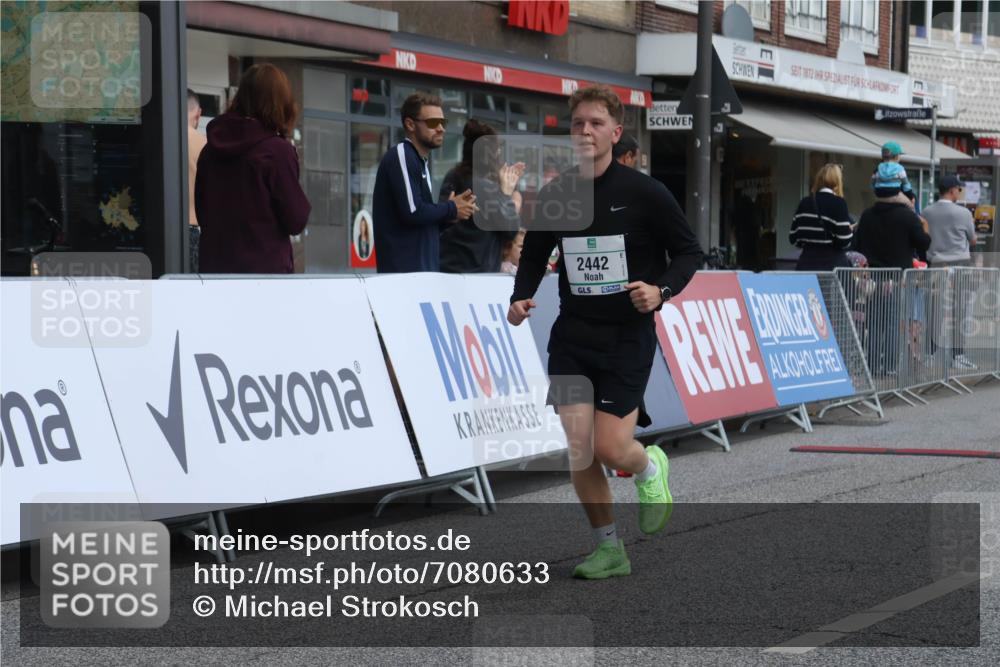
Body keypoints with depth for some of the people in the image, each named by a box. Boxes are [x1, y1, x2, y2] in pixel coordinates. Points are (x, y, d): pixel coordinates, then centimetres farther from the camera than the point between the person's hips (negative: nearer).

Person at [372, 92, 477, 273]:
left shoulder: (420, 162, 19)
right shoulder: (401, 155, -8)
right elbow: (412, 211, -20)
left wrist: (448, 215, 2)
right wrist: (451, 209, -5)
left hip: (424, 269, 9)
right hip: (403, 270, -9)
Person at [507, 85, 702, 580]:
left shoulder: (644, 192, -9)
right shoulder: (554, 196, 2)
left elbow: (688, 251, -1)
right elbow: (534, 255, 16)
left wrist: (662, 289, -19)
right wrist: (521, 297, -3)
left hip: (627, 335, -3)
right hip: (571, 335, 4)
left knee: (611, 450, -9)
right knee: (578, 449, -3)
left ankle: (649, 467, 28)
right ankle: (609, 550, 14)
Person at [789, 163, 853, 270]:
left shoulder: (804, 203, 7)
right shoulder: (838, 203, -9)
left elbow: (793, 238, 7)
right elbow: (844, 241, -13)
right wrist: (850, 232, 8)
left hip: (807, 265, 5)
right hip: (832, 265, -5)